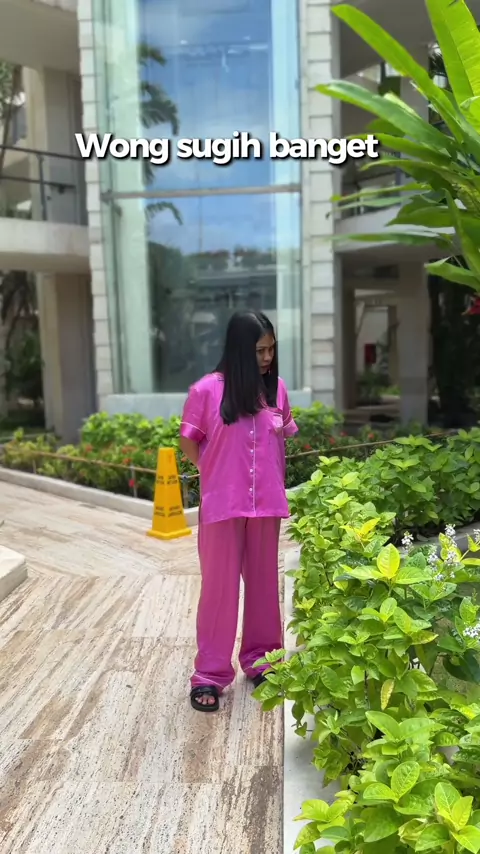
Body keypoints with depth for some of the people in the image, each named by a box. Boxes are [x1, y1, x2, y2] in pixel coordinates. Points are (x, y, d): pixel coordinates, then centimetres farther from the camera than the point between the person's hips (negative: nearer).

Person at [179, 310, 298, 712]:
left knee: (264, 581, 14)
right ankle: (210, 675, 17)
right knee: (220, 586, 5)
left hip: (267, 503, 4)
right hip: (222, 503, -3)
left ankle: (260, 659, 31)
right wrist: (218, 475, 2)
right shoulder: (207, 390, -10)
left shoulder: (276, 388, 1)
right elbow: (189, 442, 0)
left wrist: (273, 481, 9)